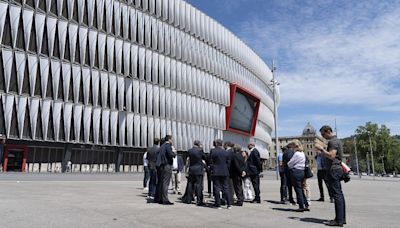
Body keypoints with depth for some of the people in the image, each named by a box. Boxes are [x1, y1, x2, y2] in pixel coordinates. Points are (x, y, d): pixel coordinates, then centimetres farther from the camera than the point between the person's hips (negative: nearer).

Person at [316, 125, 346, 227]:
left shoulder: (333, 141, -12)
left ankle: (339, 220, -7)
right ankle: (342, 218, 16)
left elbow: (331, 156, -23)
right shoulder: (336, 140, 20)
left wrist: (321, 149, -13)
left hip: (333, 170, -11)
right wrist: (323, 149, 16)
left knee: (337, 195, -9)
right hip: (337, 169, 11)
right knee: (339, 194, 11)